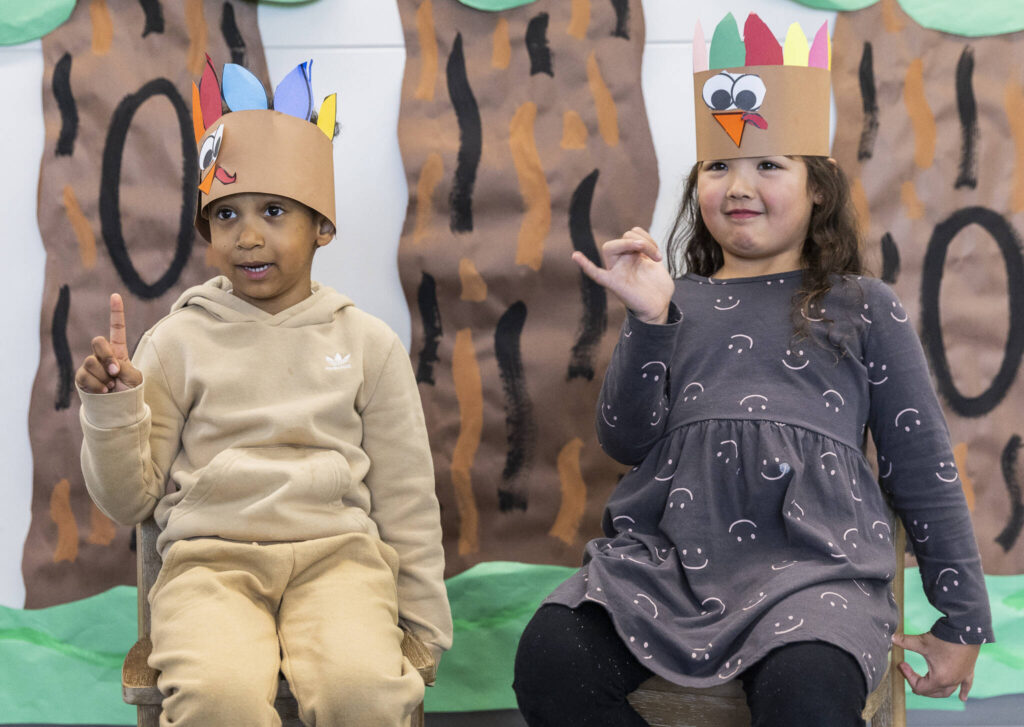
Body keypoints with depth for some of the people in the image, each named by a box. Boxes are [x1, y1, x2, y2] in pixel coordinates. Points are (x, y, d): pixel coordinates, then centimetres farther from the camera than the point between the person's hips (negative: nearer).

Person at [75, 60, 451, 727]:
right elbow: (129, 502, 11)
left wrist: (423, 629, 12)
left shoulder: (367, 341, 11)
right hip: (209, 554, 0)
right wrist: (111, 410, -7)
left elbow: (406, 497, 14)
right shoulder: (179, 340, 9)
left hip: (337, 550, 1)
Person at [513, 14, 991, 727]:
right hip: (665, 552, 2)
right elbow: (627, 442, 10)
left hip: (813, 558, -2)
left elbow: (924, 469, 15)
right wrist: (648, 320, -2)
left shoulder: (863, 307, 15)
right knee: (549, 660, -26)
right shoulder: (675, 302, 19)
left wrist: (963, 620, 12)